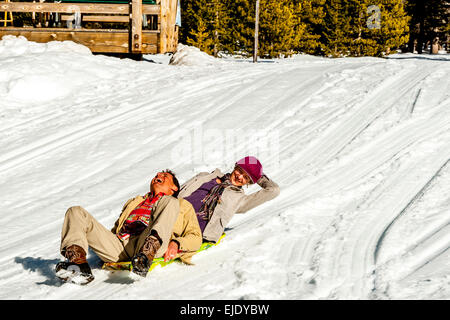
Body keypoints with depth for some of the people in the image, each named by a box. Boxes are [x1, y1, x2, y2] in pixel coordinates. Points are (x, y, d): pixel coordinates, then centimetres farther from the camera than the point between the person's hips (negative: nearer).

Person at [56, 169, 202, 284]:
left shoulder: (183, 206, 32)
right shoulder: (134, 202, 43)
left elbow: (195, 237, 18)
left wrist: (176, 243, -4)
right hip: (118, 244, 4)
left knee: (170, 202, -25)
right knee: (76, 212, -11)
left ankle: (146, 255, -49)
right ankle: (79, 265, -36)